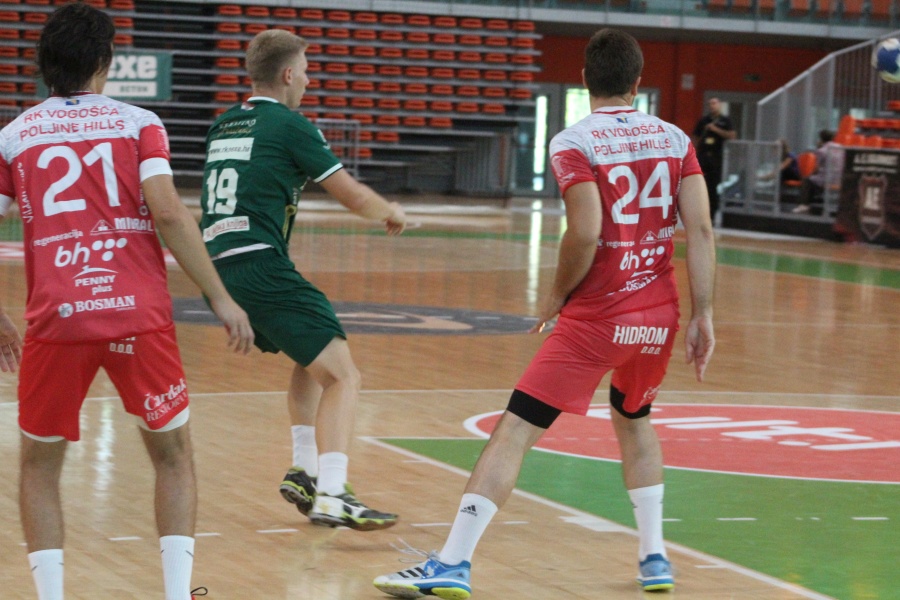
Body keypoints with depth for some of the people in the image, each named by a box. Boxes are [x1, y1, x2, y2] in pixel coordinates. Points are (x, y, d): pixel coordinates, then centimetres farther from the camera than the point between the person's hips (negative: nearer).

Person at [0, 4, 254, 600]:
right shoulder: (138, 123, 5)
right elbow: (168, 214, -8)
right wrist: (222, 299, -5)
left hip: (55, 320, 1)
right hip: (139, 313, -1)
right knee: (174, 455, 17)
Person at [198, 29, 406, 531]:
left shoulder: (223, 126, 18)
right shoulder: (290, 126, -4)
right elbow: (354, 196, -2)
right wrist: (393, 213, 17)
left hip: (219, 266, 9)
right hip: (261, 267, -9)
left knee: (312, 358, 27)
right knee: (342, 376, -10)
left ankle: (305, 471, 20)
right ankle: (330, 496, -25)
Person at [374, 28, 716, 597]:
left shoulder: (573, 144, -7)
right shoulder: (675, 138, 6)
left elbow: (585, 234, -19)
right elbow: (701, 230, 0)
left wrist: (558, 295, -3)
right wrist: (704, 315, 2)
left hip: (596, 317, -5)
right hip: (658, 316, 5)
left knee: (514, 432, -3)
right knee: (633, 420, 30)